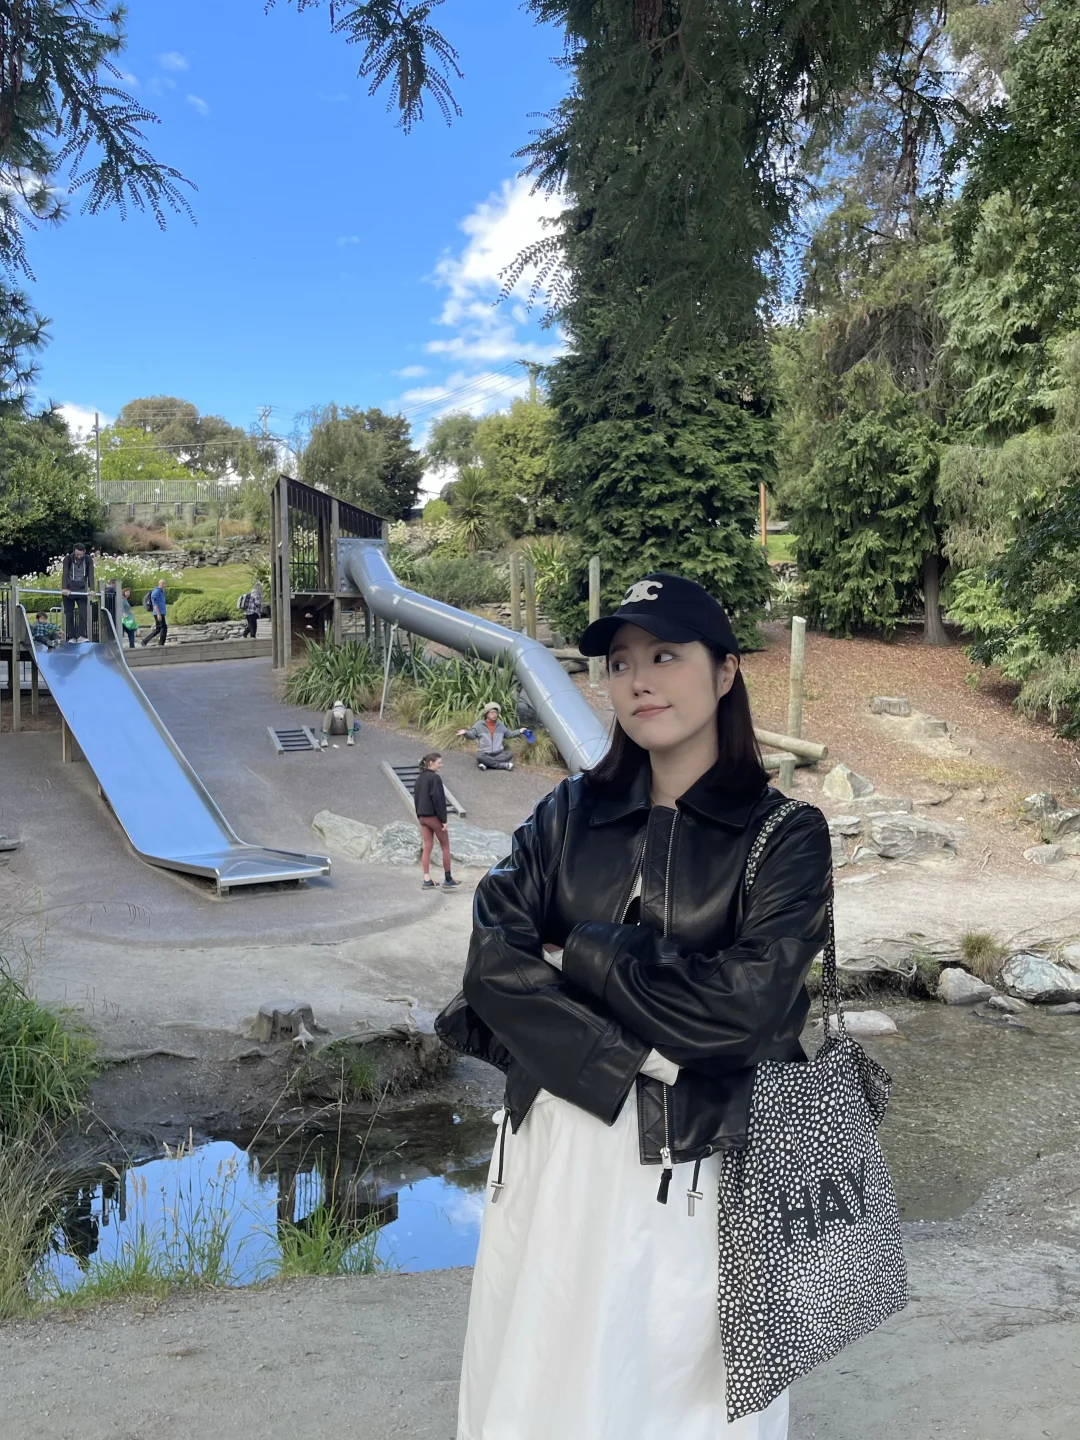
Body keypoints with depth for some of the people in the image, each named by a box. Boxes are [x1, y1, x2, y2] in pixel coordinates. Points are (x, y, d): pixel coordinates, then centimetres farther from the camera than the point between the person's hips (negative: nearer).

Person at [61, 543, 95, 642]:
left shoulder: (88, 560, -5)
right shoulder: (68, 559, -10)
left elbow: (90, 574, -14)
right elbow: (65, 573, -20)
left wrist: (91, 589, -27)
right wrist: (64, 588, -34)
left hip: (82, 590, 1)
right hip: (69, 590, -1)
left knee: (83, 613, -10)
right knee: (69, 614, 0)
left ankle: (81, 636, -10)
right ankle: (71, 637, 4)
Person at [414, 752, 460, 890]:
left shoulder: (419, 778, 10)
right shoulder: (435, 778, -15)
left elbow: (416, 798, 14)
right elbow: (438, 799, -19)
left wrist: (420, 817, 18)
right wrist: (443, 820, -16)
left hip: (423, 817, 7)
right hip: (434, 816, -7)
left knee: (426, 848, 8)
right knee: (445, 846, 5)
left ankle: (427, 880, 7)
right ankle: (448, 880, 8)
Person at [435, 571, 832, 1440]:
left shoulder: (786, 836, -5)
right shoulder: (568, 816, 3)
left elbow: (743, 1003, -16)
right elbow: (493, 963, -7)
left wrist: (575, 955, -10)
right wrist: (630, 1060, -18)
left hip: (696, 1168, -2)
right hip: (554, 1147, 3)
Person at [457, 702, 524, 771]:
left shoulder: (500, 725, 12)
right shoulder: (479, 724, 2)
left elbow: (508, 734, 21)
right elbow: (472, 735, -4)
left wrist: (519, 732, 10)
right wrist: (465, 732, -25)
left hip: (499, 754, 3)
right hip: (485, 754, -3)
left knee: (509, 755, -26)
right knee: (480, 757, -37)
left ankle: (487, 764, -31)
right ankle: (504, 765, -34)